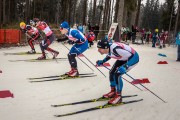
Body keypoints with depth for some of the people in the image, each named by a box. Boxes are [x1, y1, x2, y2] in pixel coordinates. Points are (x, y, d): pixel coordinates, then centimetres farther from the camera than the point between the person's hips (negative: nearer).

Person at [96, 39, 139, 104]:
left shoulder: (115, 49, -38)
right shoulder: (108, 48, -14)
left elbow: (131, 56, -32)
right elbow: (110, 54, 10)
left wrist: (125, 67, -41)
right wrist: (102, 62, 1)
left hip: (133, 57, -9)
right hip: (123, 58, 9)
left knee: (117, 74, -18)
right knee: (112, 72, 7)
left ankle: (118, 96, -3)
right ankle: (113, 92, 26)